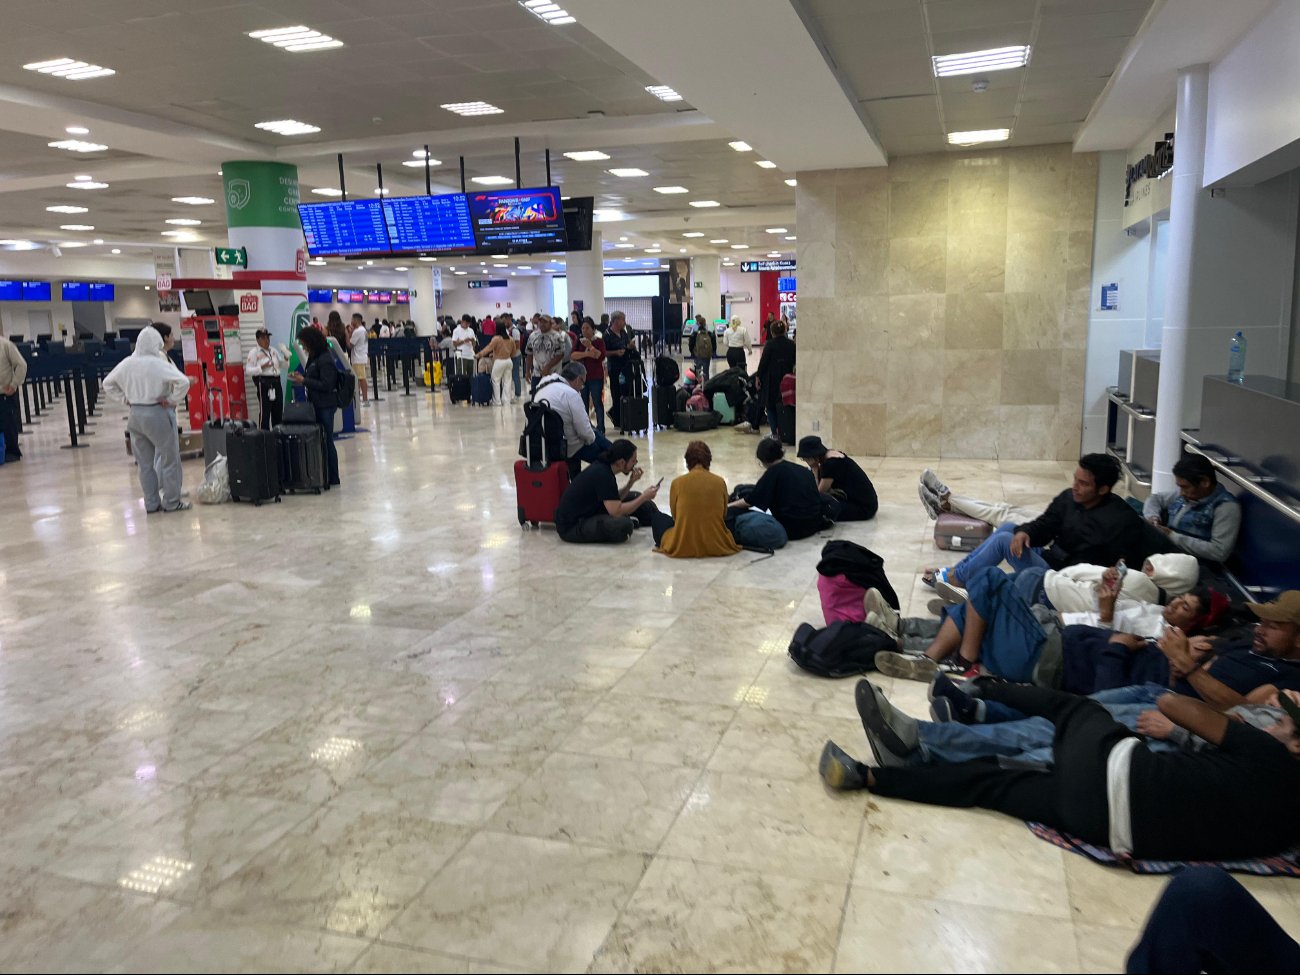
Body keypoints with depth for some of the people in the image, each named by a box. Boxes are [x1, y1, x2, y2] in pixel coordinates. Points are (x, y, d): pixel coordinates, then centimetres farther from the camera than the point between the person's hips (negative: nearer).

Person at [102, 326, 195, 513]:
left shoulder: (126, 364, 4)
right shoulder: (158, 363, -14)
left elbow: (107, 384, 15)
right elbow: (183, 382, -24)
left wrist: (126, 399, 13)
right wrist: (172, 400, -12)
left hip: (135, 414, 6)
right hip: (156, 412, -6)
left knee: (144, 462, 13)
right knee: (170, 458, 7)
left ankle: (151, 503, 19)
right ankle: (171, 502, 12)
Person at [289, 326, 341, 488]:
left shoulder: (325, 359, -16)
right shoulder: (314, 357, 12)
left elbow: (326, 385, -20)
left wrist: (304, 381, -18)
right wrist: (301, 378, 5)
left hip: (325, 406, -9)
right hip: (317, 404, 9)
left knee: (327, 441, -2)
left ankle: (332, 479, 6)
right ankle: (325, 477, 15)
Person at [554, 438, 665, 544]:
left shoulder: (602, 467, 2)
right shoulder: (602, 475, -25)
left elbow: (614, 501, 11)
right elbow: (616, 511, -27)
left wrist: (631, 482, -2)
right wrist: (644, 497, -18)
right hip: (570, 527, -10)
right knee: (624, 526, -29)